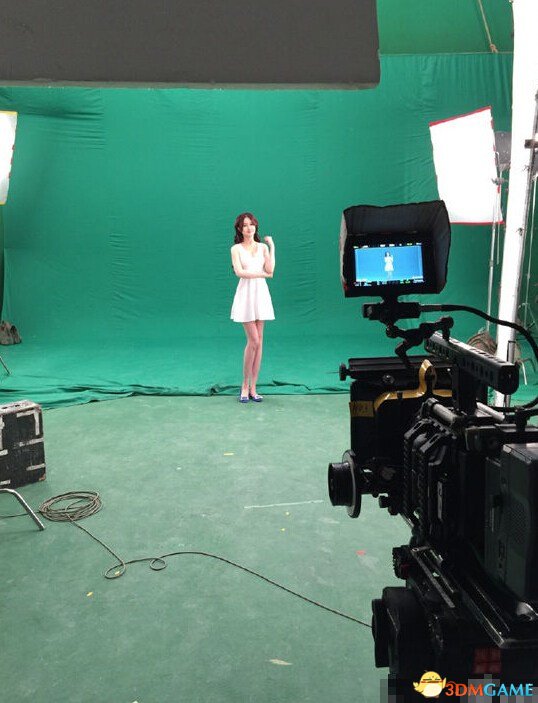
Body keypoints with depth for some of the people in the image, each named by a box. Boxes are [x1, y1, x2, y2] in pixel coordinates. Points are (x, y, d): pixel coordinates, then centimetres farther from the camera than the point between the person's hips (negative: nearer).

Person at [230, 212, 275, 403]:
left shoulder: (263, 247, 10)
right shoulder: (236, 249, 1)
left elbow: (270, 270, -5)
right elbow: (239, 272, -12)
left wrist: (272, 247, -4)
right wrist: (263, 274, -8)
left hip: (261, 294, 4)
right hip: (246, 294, -4)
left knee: (259, 342, 2)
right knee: (254, 341, -9)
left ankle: (252, 388, 9)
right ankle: (245, 385, 7)